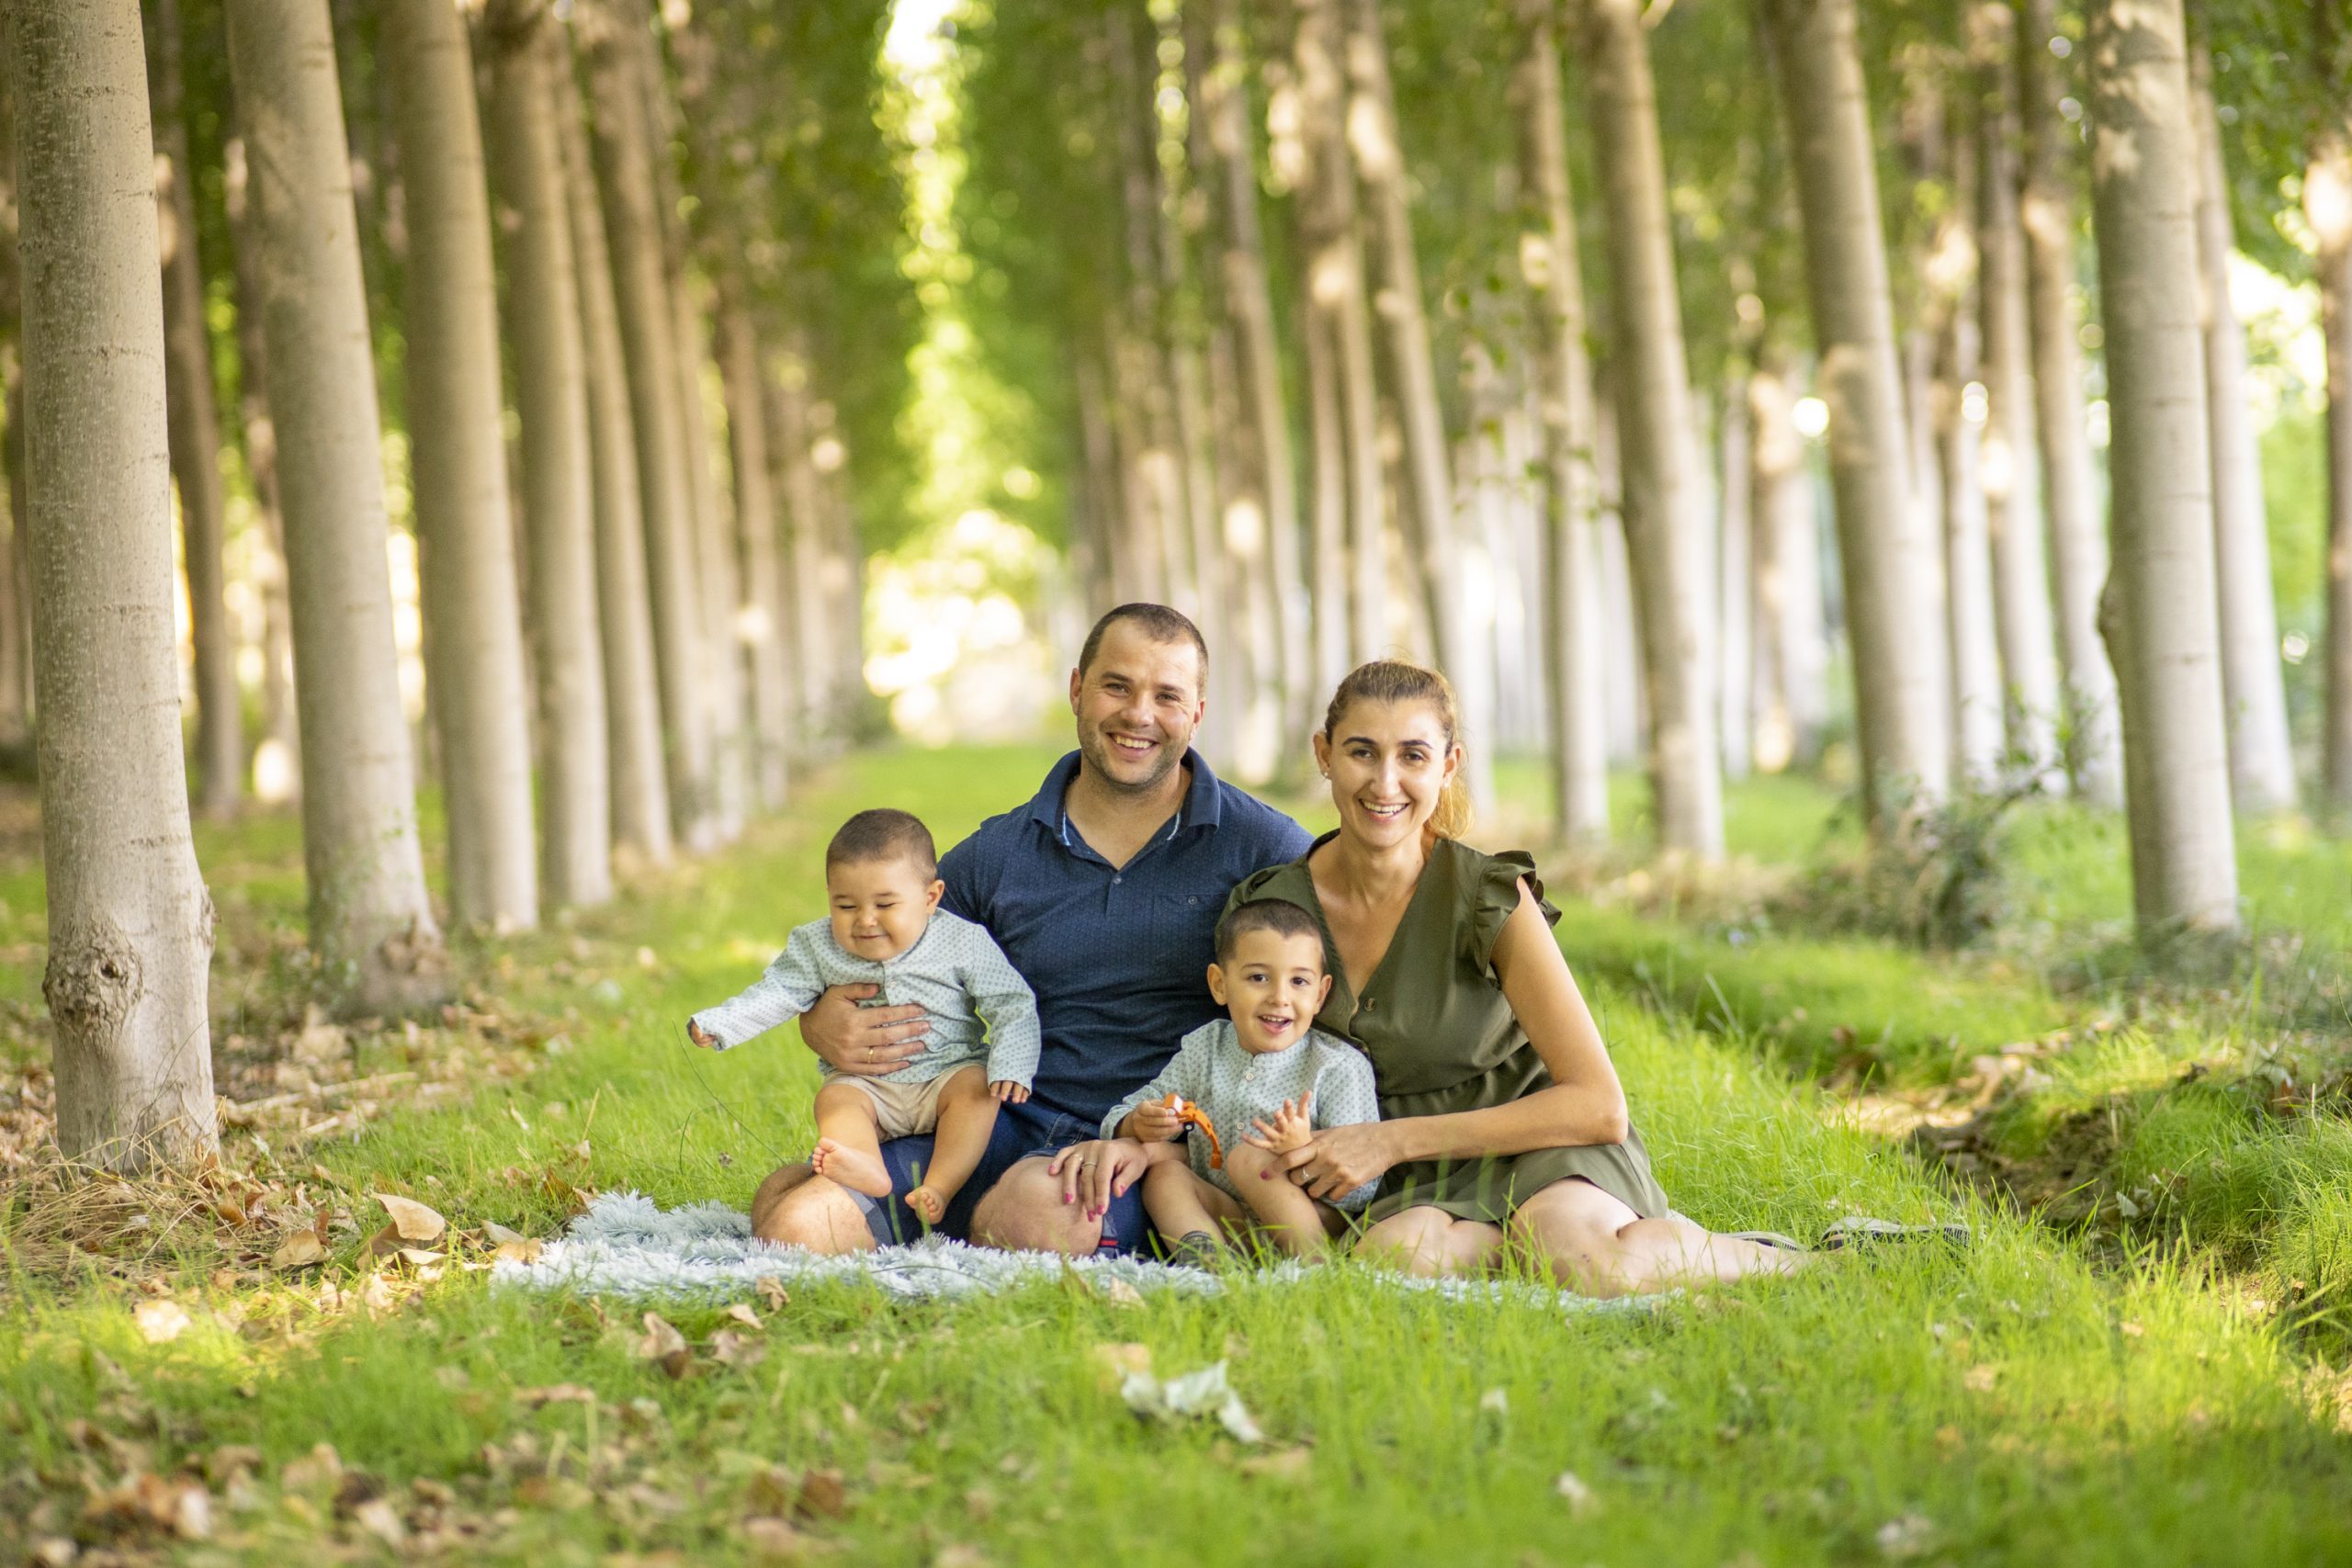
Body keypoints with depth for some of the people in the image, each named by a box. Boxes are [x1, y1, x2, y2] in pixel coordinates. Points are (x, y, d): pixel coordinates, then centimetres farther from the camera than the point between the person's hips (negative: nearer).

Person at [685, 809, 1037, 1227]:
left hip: (949, 1071, -2)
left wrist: (1010, 1065, -22)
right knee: (834, 1098, -26)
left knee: (976, 1087, -29)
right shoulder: (817, 947, 1)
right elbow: (776, 994, 1)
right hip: (867, 1085, 2)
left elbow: (1013, 1005, -6)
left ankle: (940, 1187, -40)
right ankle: (868, 1171, -53)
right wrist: (718, 1024, -15)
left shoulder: (963, 944, -7)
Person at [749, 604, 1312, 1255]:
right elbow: (864, 966, 21)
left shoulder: (1266, 850, 3)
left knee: (1045, 1210, -39)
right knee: (795, 1220, -23)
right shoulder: (997, 855, 12)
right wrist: (822, 1025, -6)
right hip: (1005, 1124, 2)